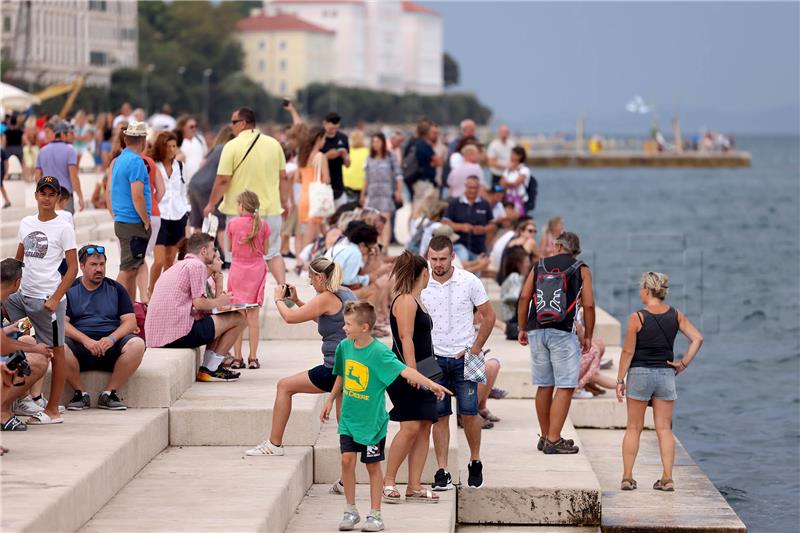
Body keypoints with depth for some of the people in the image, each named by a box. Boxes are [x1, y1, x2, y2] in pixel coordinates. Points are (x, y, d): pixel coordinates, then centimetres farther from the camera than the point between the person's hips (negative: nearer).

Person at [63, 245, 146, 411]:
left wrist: (112, 338, -14)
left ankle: (109, 393, -16)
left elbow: (130, 321, 6)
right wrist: (86, 340, -19)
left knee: (137, 344, -29)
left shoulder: (116, 289, 15)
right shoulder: (69, 290, 10)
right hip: (80, 347, -1)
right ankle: (80, 392, -13)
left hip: (110, 348, 1)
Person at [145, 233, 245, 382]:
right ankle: (211, 369, 3)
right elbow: (199, 303, -12)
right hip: (178, 334, -9)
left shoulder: (177, 267, 25)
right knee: (238, 319, -1)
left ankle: (207, 368, 14)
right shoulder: (197, 265, -4)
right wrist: (219, 302, 7)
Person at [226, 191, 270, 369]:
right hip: (256, 271, 1)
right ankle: (253, 357, 1)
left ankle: (237, 357, 0)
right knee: (253, 315, 3)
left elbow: (229, 248, 7)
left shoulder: (233, 224, -4)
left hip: (237, 270, -1)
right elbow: (265, 250, 5)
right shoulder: (262, 225, -2)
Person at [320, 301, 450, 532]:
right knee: (347, 459, -3)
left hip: (373, 420, -4)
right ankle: (351, 511, 11)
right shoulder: (344, 346, -1)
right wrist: (330, 400, 25)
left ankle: (375, 514, 14)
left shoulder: (379, 352, -19)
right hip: (349, 417, 4)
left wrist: (431, 384, -42)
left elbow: (405, 371, -29)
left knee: (373, 465, 4)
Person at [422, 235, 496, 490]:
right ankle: (442, 472, 2)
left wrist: (475, 349, -2)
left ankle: (475, 462, 20)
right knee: (439, 416, 0)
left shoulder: (469, 282, -5)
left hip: (464, 357, -1)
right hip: (434, 359, 1)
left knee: (469, 412, -1)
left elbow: (489, 316, 3)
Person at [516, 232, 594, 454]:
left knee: (544, 386, 12)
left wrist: (522, 329, 13)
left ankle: (545, 437, 19)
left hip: (537, 331, 4)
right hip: (563, 333, -4)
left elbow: (524, 298, 6)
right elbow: (588, 305, -1)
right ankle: (553, 440, -9)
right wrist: (588, 336, 9)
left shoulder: (540, 266, 14)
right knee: (565, 387, -3)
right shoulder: (581, 270, 6)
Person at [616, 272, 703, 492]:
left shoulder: (637, 318, -12)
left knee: (633, 428, 7)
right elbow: (697, 338, -4)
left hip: (639, 373, -3)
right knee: (664, 429, 7)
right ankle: (667, 478, 2)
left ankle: (627, 477, 7)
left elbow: (628, 352, -10)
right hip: (666, 374, 3)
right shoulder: (676, 315, 0)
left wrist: (620, 379, -3)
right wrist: (683, 364, 2)